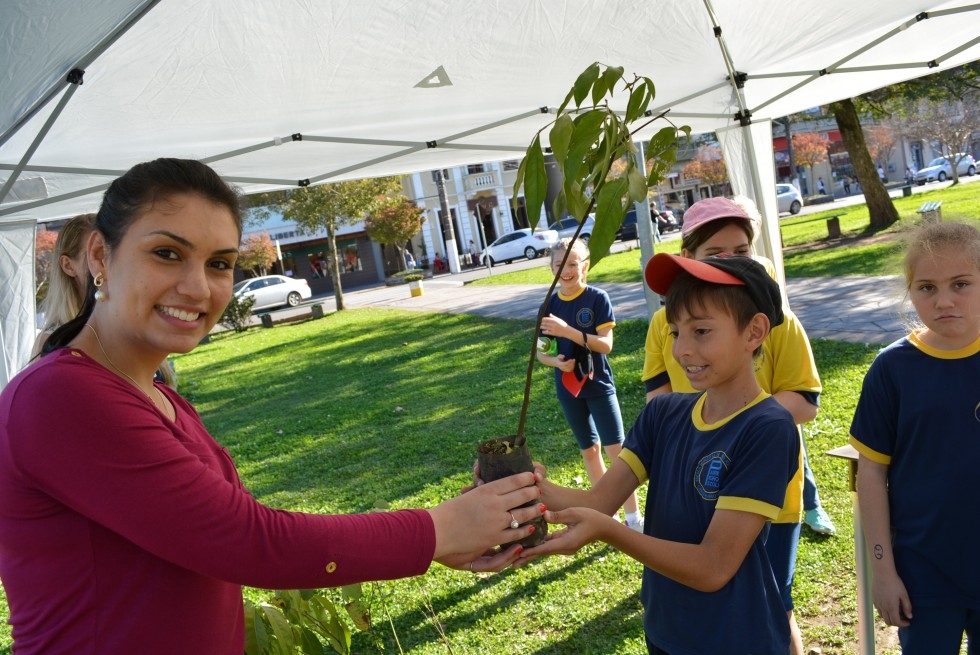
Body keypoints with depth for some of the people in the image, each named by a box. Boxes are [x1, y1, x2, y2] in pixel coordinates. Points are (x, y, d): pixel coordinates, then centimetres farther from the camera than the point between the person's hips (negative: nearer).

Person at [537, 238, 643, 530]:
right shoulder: (550, 304, 0)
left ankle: (633, 516, 6)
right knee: (589, 449, 14)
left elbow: (606, 344, -18)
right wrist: (556, 361, -19)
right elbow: (541, 351, 4)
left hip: (599, 385, -4)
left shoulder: (597, 298, -11)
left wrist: (567, 331, -29)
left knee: (616, 449, -4)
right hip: (568, 387, 4)